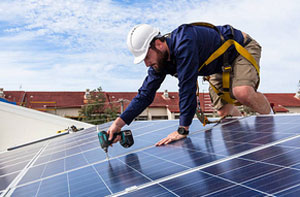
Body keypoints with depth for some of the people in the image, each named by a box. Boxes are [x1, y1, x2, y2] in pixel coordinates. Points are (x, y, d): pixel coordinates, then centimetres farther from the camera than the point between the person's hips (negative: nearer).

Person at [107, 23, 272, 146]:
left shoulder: (183, 43, -40)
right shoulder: (160, 59, -13)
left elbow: (187, 87, -43)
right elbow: (145, 94, -10)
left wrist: (183, 129, -40)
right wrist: (119, 122, -19)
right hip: (220, 67, 8)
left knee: (242, 93, -34)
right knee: (224, 112, 2)